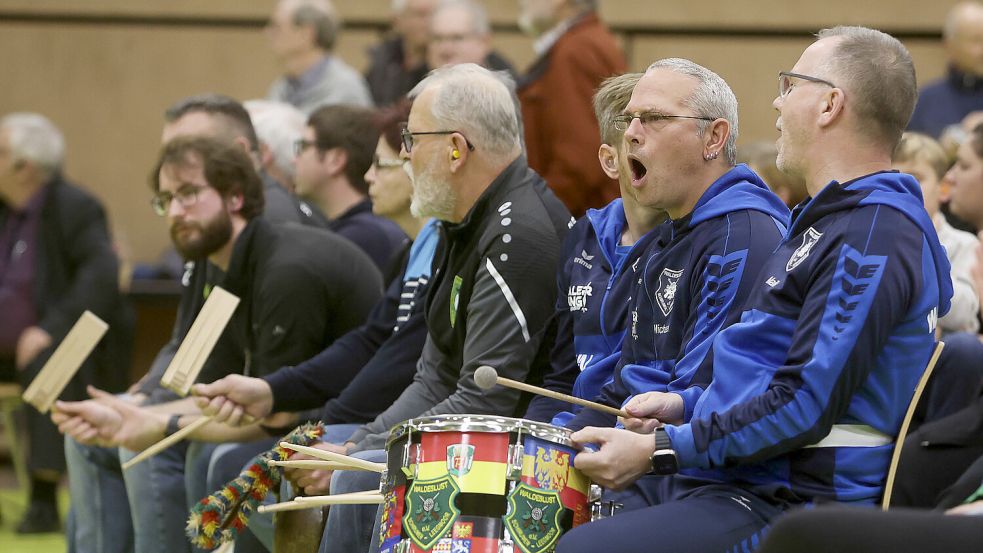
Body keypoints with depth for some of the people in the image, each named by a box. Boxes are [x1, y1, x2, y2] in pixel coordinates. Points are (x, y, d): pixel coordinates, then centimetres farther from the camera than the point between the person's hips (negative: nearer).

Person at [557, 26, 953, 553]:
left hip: (793, 506, -11)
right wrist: (685, 409, 13)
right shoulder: (831, 218, 20)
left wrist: (659, 451, -19)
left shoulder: (875, 236, -17)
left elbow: (806, 405, -23)